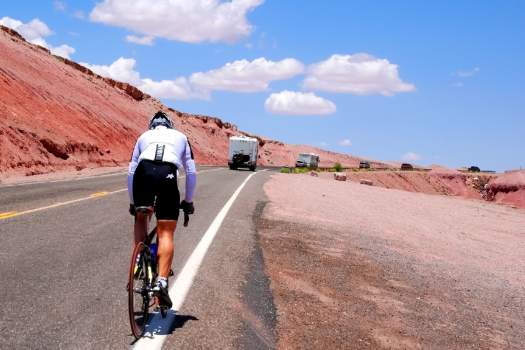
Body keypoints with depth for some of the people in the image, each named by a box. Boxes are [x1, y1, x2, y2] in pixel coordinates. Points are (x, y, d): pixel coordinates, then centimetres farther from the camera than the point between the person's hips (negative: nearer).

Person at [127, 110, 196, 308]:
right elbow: (191, 173, 28)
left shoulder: (144, 136, 32)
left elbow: (131, 172, 30)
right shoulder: (180, 137, 32)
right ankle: (162, 281, -11)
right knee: (166, 233, 1)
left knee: (141, 218, 29)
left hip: (143, 173, 1)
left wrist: (132, 202, 39)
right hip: (167, 175, -1)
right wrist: (188, 201, 38)